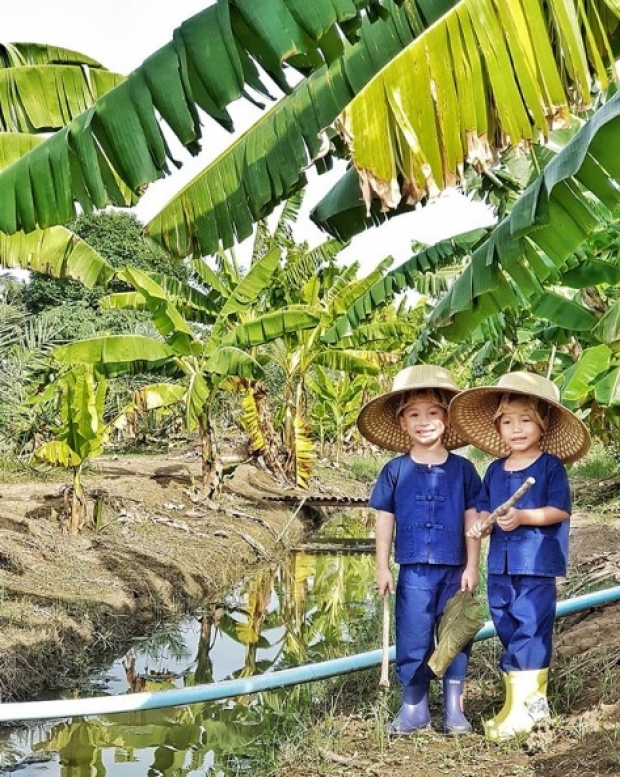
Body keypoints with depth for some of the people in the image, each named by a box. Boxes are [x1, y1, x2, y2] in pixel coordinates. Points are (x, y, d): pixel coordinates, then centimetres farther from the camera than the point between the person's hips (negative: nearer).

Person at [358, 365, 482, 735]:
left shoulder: (462, 470, 1)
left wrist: (472, 567, -1)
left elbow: (472, 521, 2)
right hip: (413, 571, 0)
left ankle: (454, 708, 21)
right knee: (413, 639, 5)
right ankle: (414, 707, 18)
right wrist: (383, 567, 3)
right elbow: (385, 521, 5)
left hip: (454, 570, 0)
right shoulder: (395, 472, 1)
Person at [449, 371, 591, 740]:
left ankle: (521, 707, -2)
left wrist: (522, 517, -23)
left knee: (529, 630, -7)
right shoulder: (495, 470, 11)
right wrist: (482, 523, -7)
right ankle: (535, 699, 25)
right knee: (508, 630, 11)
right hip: (501, 562, 6)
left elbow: (560, 510, -12)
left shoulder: (551, 466, -5)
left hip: (538, 562, -6)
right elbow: (485, 508, 15)